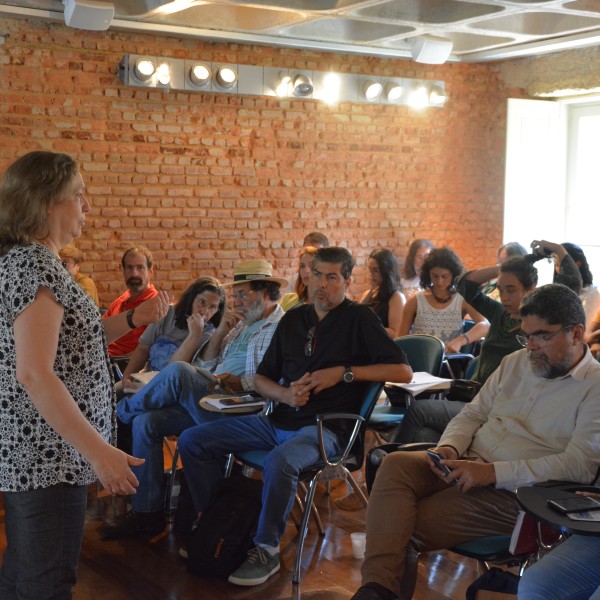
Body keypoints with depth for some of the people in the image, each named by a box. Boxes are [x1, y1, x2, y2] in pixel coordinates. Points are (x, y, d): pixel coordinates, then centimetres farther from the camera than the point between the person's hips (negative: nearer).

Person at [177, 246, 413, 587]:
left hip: (324, 427, -6)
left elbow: (403, 371, -7)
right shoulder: (294, 319, 16)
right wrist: (285, 394, -4)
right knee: (192, 441, -3)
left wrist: (344, 372, -12)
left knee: (280, 462, -38)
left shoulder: (359, 319, 0)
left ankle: (267, 551, -16)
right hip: (279, 420, 7)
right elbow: (261, 378, 19)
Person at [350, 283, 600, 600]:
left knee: (407, 528, -24)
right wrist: (449, 447, -5)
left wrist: (494, 472, -21)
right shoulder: (515, 362, 17)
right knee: (395, 464, -24)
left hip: (514, 492, -6)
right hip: (467, 465, 6)